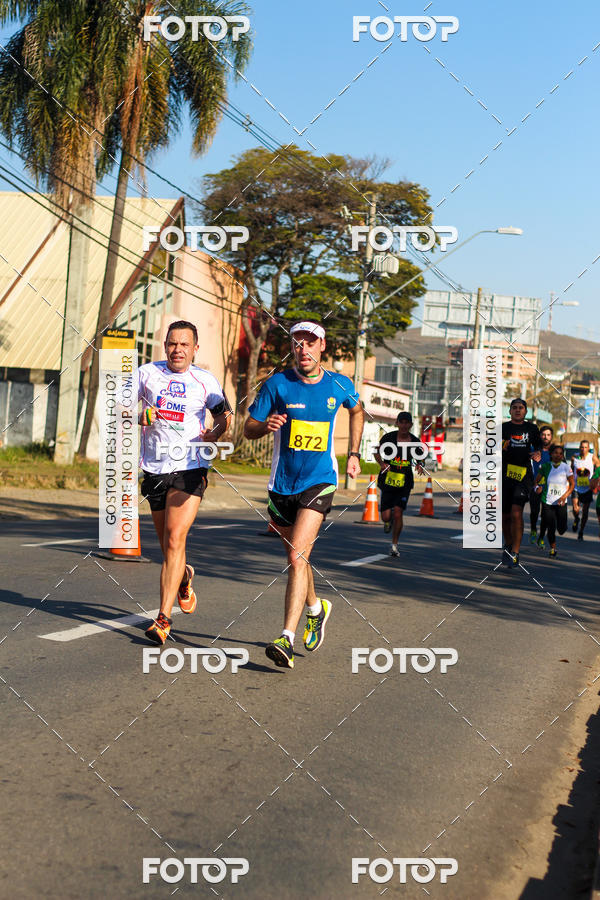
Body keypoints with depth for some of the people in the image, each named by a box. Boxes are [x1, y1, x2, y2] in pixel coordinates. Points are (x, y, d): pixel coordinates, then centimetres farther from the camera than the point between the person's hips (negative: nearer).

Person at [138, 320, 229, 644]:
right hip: (154, 468, 3)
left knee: (174, 540, -15)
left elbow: (223, 415, 14)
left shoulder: (205, 381, 3)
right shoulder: (146, 373, 5)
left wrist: (214, 432, -8)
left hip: (190, 467, -2)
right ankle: (183, 576, 47)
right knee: (167, 543, 12)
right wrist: (138, 417, -14)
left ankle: (163, 617, -13)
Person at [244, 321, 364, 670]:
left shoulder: (340, 385, 0)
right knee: (296, 557, 16)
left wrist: (354, 454, 18)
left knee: (298, 556, -17)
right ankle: (316, 608, 45)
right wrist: (266, 425, -24)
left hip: (320, 481, -2)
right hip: (282, 484, 2)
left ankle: (288, 639, -19)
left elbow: (357, 409, 23)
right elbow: (249, 428, -1)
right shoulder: (277, 383, -5)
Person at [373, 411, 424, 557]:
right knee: (386, 516, -4)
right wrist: (382, 464, -14)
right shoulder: (389, 437, -7)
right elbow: (377, 452, 5)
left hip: (405, 482, 0)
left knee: (398, 513, -10)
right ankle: (388, 521, 37)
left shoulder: (415, 441, -1)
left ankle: (394, 545, 8)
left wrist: (419, 466, -9)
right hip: (388, 479, 0)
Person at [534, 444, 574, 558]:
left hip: (561, 502, 0)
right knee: (551, 528, -4)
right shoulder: (545, 466, -3)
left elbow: (572, 484, 2)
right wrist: (537, 488, -12)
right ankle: (553, 548, 19)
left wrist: (564, 496, -11)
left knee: (561, 529, -1)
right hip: (547, 502, 0)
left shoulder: (566, 468, -4)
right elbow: (537, 481, 9)